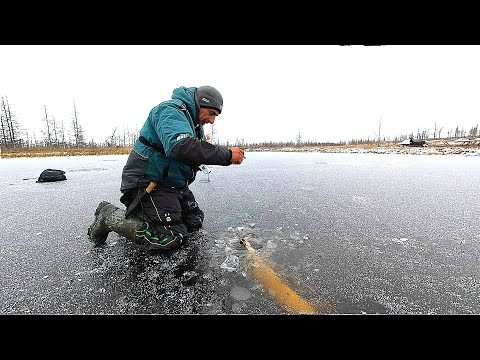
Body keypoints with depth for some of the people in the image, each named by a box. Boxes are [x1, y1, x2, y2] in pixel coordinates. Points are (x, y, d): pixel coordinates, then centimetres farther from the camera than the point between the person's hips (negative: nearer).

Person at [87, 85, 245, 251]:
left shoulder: (194, 123, 16)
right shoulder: (171, 110, -18)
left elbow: (200, 151, 14)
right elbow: (180, 147, -38)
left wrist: (228, 155, -5)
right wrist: (226, 154, -33)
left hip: (173, 184, 10)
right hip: (148, 183, -10)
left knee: (195, 222, 12)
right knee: (171, 238, -16)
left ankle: (139, 214, 21)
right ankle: (111, 216, 1)